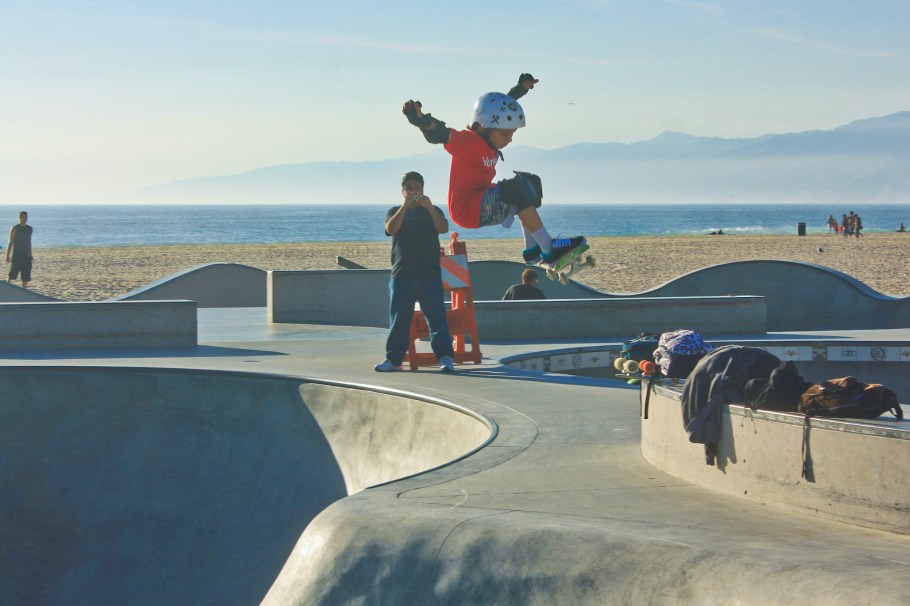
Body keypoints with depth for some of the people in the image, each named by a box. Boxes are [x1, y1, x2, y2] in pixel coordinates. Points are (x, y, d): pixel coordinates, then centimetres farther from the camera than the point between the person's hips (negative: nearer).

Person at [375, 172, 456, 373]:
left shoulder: (432, 211, 12)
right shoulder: (395, 212, 13)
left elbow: (443, 228, -7)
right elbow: (391, 229, -9)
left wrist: (429, 207, -19)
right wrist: (405, 205, -16)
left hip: (430, 275, -1)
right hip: (401, 275, 1)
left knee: (437, 317, -6)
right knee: (398, 319, 4)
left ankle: (445, 357, -6)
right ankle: (393, 358, 10)